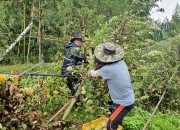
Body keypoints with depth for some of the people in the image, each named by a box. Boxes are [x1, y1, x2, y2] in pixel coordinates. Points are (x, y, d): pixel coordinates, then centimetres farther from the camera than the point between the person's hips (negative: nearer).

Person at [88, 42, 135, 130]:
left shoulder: (108, 69, -25)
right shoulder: (121, 62, -5)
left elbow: (95, 74, -3)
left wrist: (90, 72, 16)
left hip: (124, 103, -8)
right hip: (129, 99, 8)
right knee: (116, 120, 24)